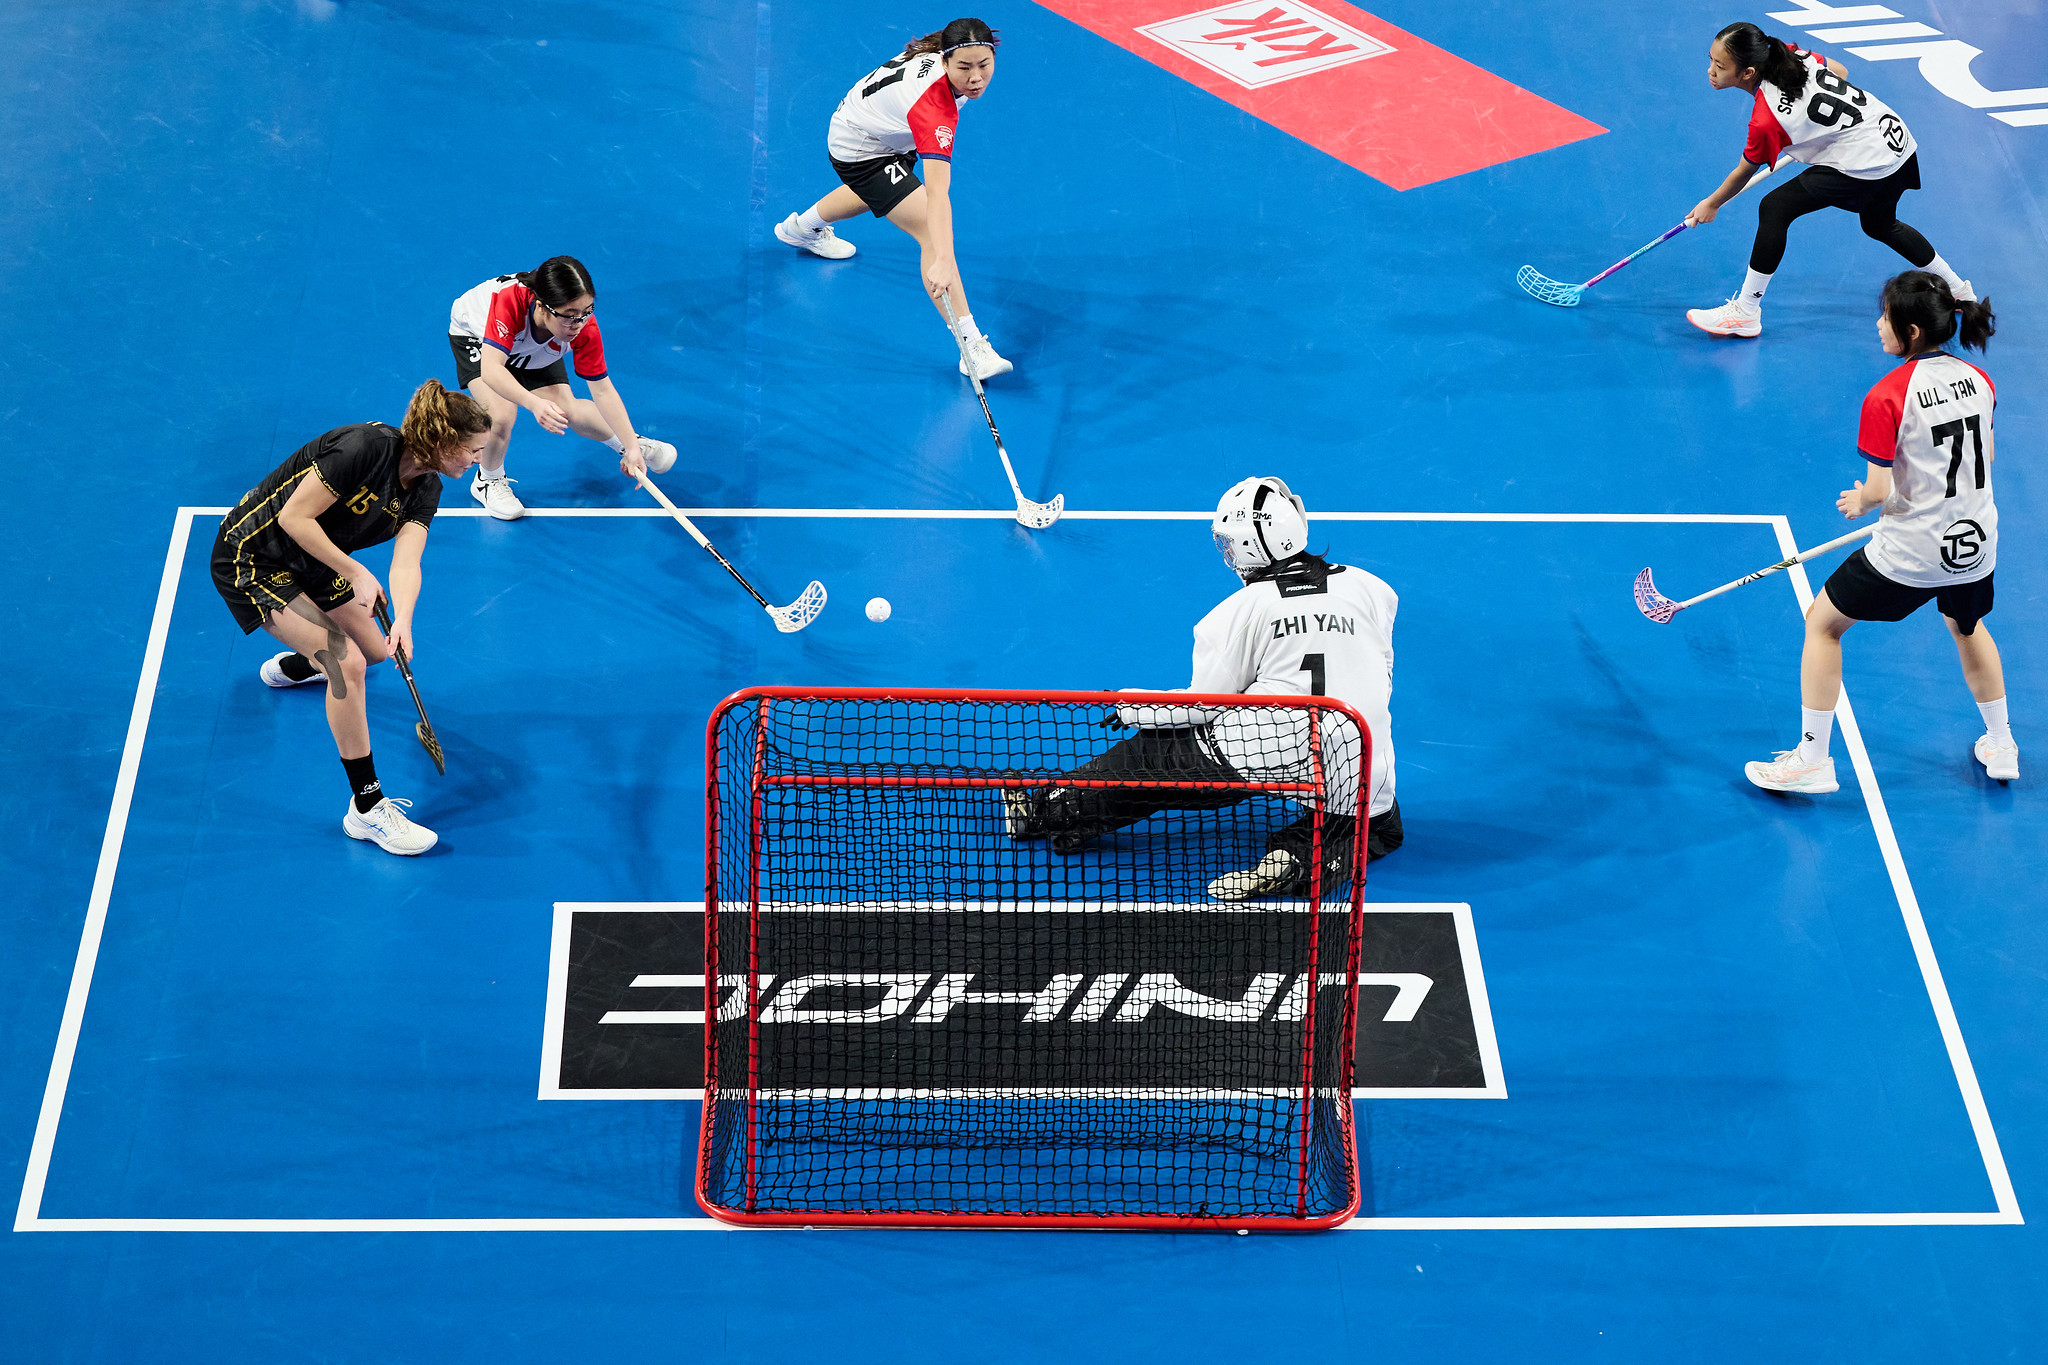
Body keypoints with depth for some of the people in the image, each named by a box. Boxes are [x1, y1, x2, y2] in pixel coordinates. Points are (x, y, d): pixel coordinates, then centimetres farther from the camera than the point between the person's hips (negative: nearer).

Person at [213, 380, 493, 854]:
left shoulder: (425, 489, -5)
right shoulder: (366, 447, -30)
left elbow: (406, 561, -16)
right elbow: (294, 517, -28)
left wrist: (402, 622, -34)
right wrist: (355, 574, -25)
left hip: (308, 561, 9)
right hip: (249, 560, -9)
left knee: (375, 651, 20)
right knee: (346, 662, -20)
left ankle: (289, 666, 54)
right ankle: (367, 808, -12)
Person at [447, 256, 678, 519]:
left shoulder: (584, 327, -34)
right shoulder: (510, 301, -46)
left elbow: (603, 390, -25)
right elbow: (491, 370, -54)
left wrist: (632, 447, -31)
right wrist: (534, 403, -69)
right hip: (476, 334, -3)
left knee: (568, 413, -1)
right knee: (502, 414, -23)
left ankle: (626, 444, 30)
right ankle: (488, 480, 7)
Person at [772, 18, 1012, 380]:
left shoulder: (939, 53, -22)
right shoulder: (934, 107, -44)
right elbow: (937, 194, -53)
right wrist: (943, 262, -60)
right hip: (858, 150, -10)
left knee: (877, 192, 40)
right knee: (931, 231, -23)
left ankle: (802, 227, 71)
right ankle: (971, 347, -25)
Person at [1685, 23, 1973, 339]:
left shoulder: (1766, 121, -22)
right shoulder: (1791, 55, -3)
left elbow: (1745, 171, -4)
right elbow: (1841, 72, 15)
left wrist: (1712, 204, 14)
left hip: (1864, 165, -9)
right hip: (1896, 136, 9)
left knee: (1774, 208, -9)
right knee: (1880, 225, 33)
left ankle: (1745, 312, -4)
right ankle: (1958, 291, 50)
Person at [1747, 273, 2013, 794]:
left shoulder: (1886, 398, -20)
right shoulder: (1978, 380, -1)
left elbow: (1879, 492, -19)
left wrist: (1860, 501, 3)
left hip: (1909, 555, -6)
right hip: (1976, 545, 6)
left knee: (1822, 624, 13)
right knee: (1967, 626, 35)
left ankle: (1812, 760, 16)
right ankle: (2000, 747, 47)